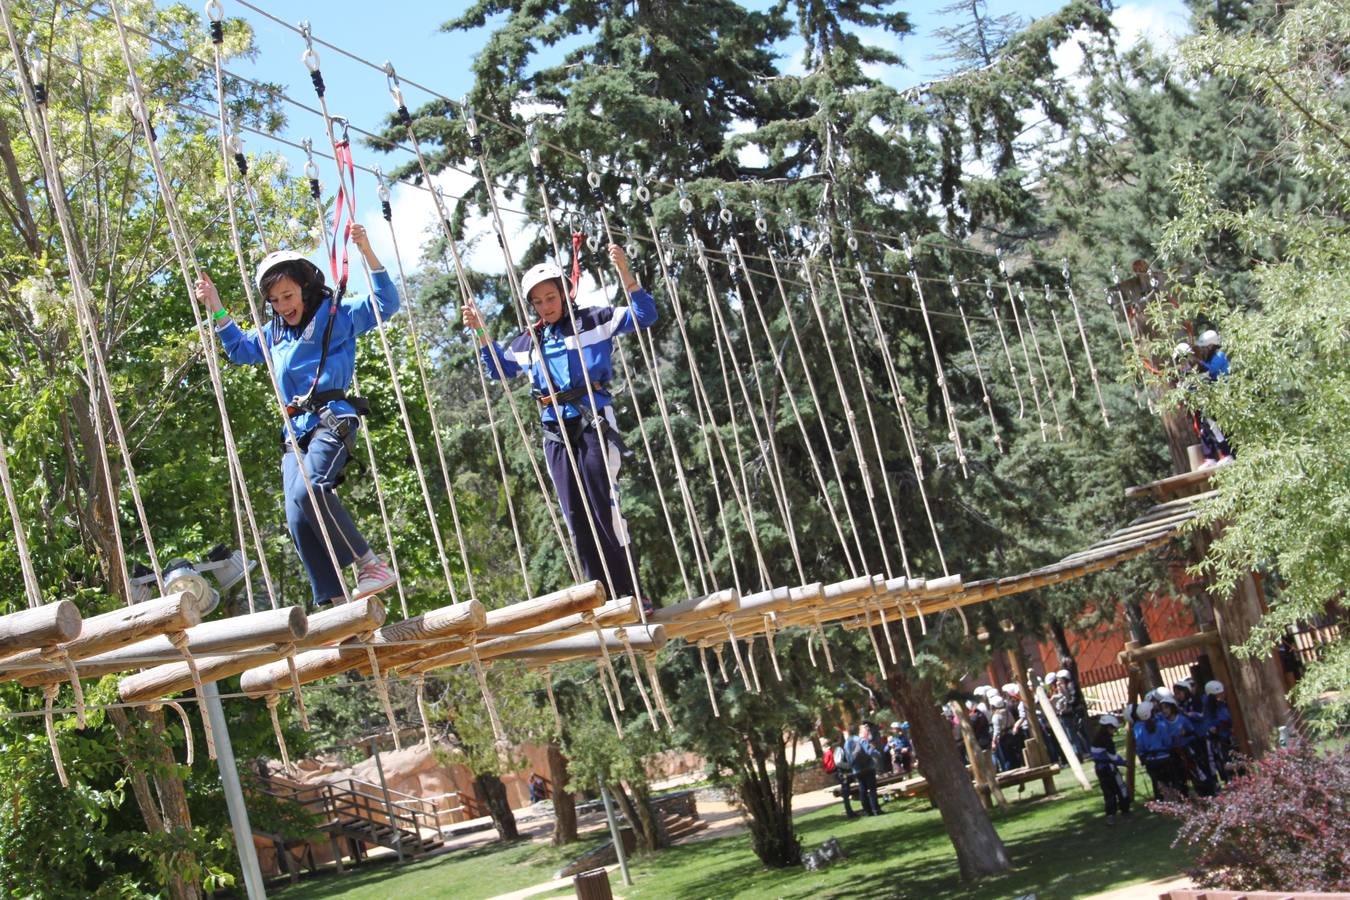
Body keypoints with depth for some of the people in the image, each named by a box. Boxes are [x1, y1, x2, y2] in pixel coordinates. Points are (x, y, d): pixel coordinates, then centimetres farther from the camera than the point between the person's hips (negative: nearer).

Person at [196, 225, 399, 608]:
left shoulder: (336, 313, 5)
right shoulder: (274, 332, 24)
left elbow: (386, 304, -5)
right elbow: (238, 348, 41)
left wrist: (367, 253, -15)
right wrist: (216, 309, 30)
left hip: (332, 420, -7)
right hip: (296, 429, 7)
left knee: (308, 490, -32)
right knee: (298, 521, -8)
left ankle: (372, 565, -26)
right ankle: (335, 603, -7)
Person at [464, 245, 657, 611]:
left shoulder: (592, 320, 1)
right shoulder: (528, 341, 15)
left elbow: (644, 315, -6)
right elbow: (499, 368, 30)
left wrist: (625, 274, -19)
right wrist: (482, 332, 17)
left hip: (594, 422, -6)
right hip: (556, 432, 6)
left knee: (604, 507, -15)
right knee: (575, 516, 3)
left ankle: (634, 595, -13)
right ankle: (604, 597, 6)